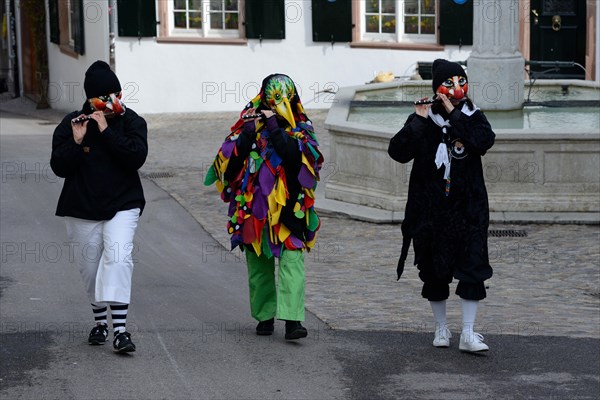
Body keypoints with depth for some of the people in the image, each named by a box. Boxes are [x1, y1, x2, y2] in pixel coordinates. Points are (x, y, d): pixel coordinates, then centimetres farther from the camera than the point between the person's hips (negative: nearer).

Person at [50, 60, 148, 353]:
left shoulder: (131, 121, -3)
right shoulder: (70, 124, -2)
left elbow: (136, 157, -19)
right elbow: (59, 167, -7)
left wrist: (106, 131, -23)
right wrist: (76, 141, -23)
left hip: (122, 206, -2)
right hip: (82, 209, 2)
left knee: (118, 258, -20)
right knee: (90, 267, 10)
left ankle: (120, 330, -24)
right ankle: (100, 323, 32)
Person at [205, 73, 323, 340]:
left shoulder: (300, 128, 2)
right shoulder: (250, 122, 7)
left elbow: (295, 154, -18)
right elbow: (231, 157, -2)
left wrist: (275, 128, -19)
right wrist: (248, 134, -14)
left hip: (288, 207, -2)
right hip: (254, 205, 3)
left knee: (291, 259, -13)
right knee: (259, 263, 9)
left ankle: (292, 319, -19)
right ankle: (265, 316, 20)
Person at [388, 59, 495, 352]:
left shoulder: (473, 117, 3)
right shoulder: (423, 120, -1)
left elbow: (484, 141, -19)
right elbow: (398, 152, -13)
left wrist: (455, 114, -19)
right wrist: (419, 120, -21)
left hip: (468, 208, 0)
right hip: (431, 209, 0)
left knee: (472, 268, -6)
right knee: (435, 272, 8)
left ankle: (468, 334, -2)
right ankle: (441, 328, 24)